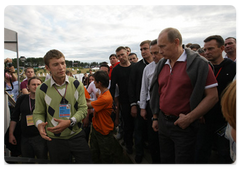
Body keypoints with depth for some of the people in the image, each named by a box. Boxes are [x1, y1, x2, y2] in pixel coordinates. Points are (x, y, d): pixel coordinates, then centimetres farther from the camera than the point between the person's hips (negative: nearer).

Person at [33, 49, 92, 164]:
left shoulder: (76, 85, -5)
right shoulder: (42, 90, -7)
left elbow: (83, 109, -7)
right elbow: (38, 113, 2)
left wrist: (69, 122, -21)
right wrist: (39, 124, -20)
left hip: (76, 135, 1)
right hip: (55, 139, 0)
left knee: (86, 162, 11)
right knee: (60, 163, 18)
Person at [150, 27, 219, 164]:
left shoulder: (198, 63, -11)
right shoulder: (161, 65, 7)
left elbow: (212, 96, -14)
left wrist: (189, 118, -17)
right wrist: (155, 117, 13)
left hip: (184, 126, -5)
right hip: (163, 122, 6)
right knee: (166, 160, 20)